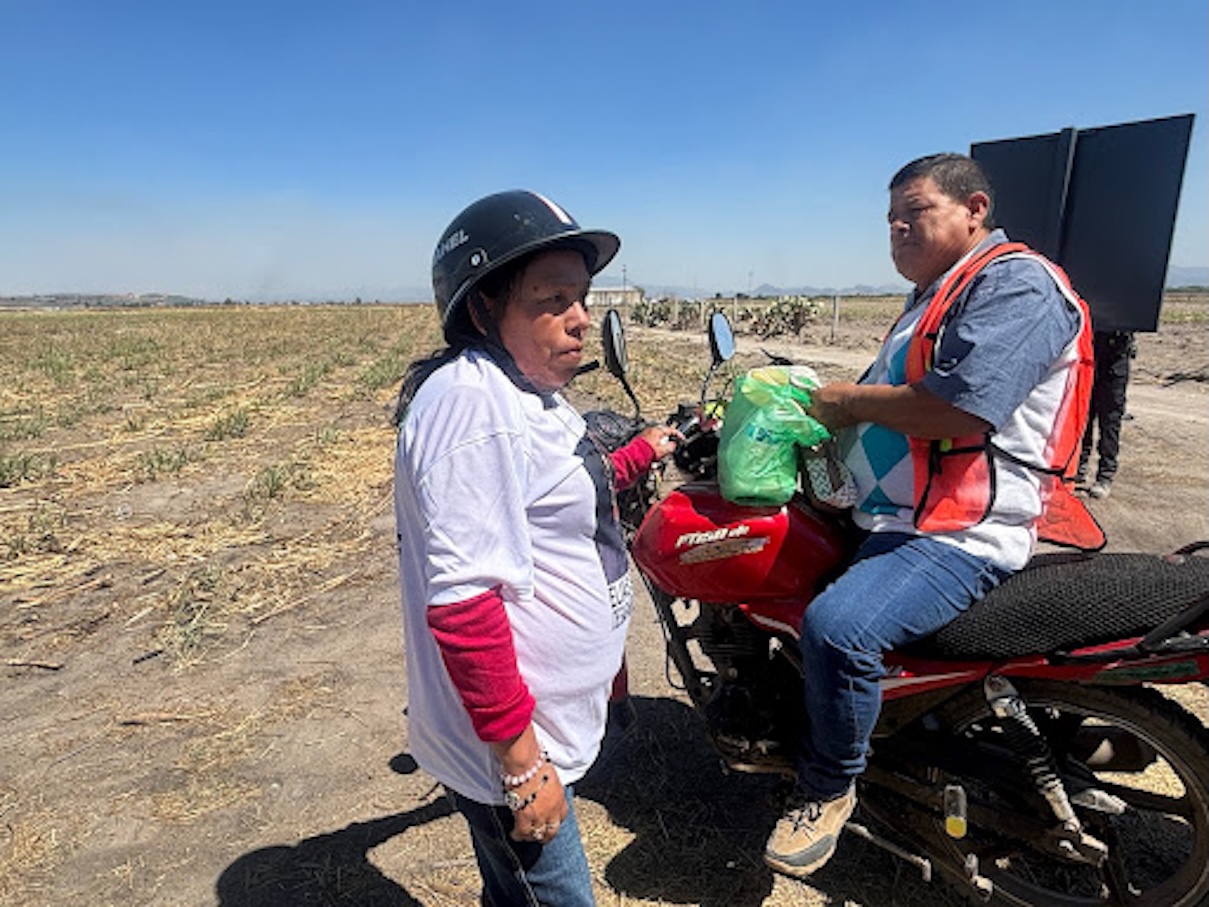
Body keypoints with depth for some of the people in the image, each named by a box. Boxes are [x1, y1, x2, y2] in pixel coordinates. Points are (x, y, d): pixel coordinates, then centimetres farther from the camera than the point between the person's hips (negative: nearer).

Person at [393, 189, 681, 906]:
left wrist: (638, 455, 21)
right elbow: (462, 599, -30)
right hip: (507, 745, -9)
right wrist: (520, 762, -25)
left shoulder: (527, 390, 9)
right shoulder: (471, 399, -25)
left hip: (548, 720, 10)